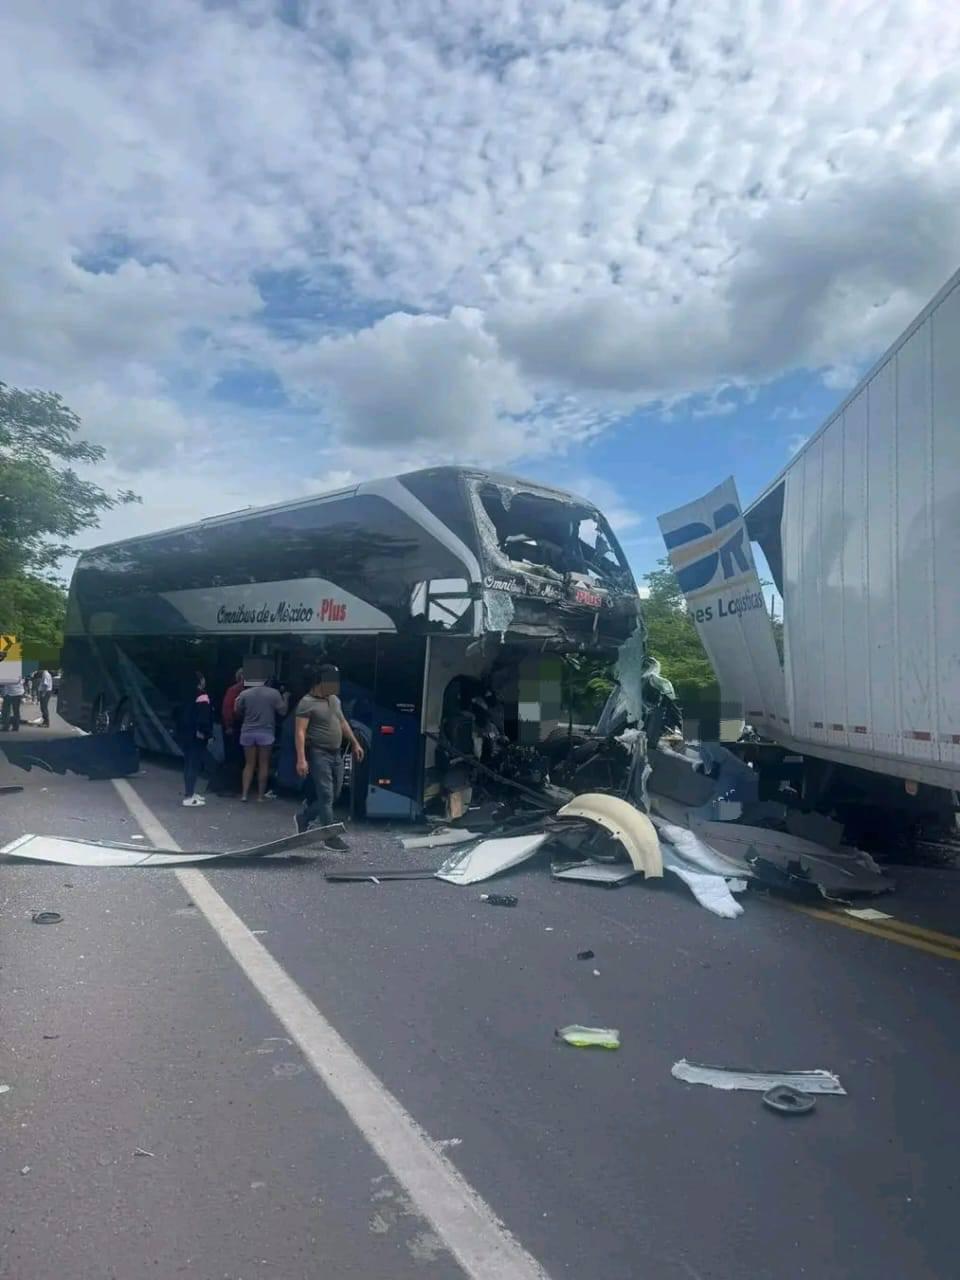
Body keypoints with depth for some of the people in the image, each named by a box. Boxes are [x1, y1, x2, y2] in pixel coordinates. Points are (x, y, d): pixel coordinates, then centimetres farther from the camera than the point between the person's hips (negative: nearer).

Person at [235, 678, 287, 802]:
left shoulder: (245, 693, 0)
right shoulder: (274, 693, -5)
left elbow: (238, 711, 8)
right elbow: (283, 711, -1)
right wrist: (285, 698, 14)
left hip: (248, 732, 2)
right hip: (266, 733, -2)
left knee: (249, 764, 12)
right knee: (263, 764, 6)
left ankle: (244, 794, 7)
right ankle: (260, 795, 8)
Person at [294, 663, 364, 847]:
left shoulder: (334, 700, 13)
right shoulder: (307, 703, -13)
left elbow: (343, 723, 24)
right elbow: (300, 732, -18)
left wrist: (355, 744, 21)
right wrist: (301, 759, -25)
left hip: (336, 754, 8)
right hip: (319, 754, -8)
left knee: (334, 794, 13)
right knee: (326, 795, -6)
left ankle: (303, 817, 31)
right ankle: (330, 837, 1)